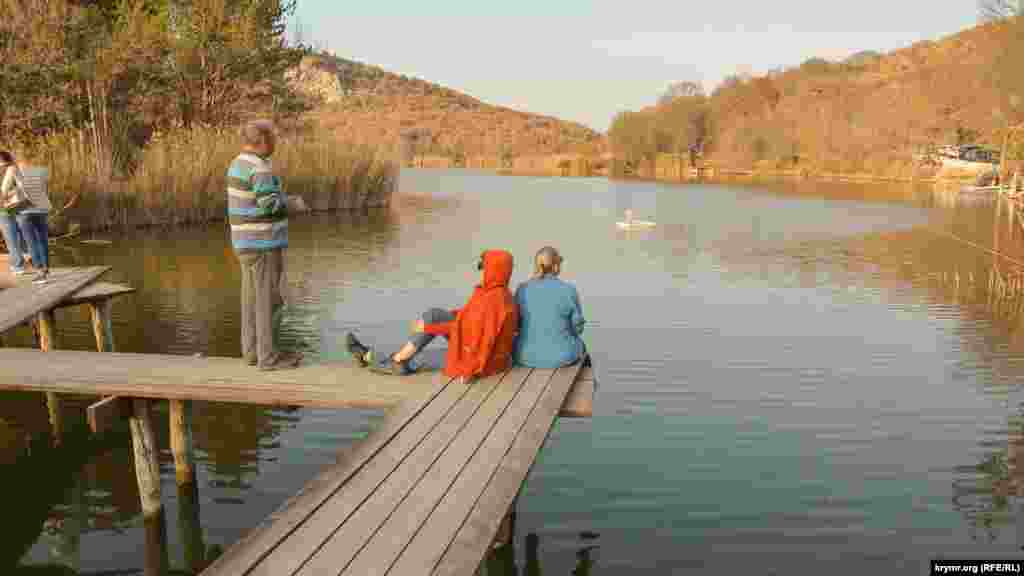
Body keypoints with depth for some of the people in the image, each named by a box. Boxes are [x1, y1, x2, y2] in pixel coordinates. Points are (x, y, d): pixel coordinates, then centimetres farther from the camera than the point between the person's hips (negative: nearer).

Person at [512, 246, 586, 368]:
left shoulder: (522, 290, -9)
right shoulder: (569, 291, -15)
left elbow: (518, 323, 2)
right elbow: (577, 327, -6)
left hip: (527, 356, 2)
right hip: (562, 356, -1)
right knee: (579, 346, 32)